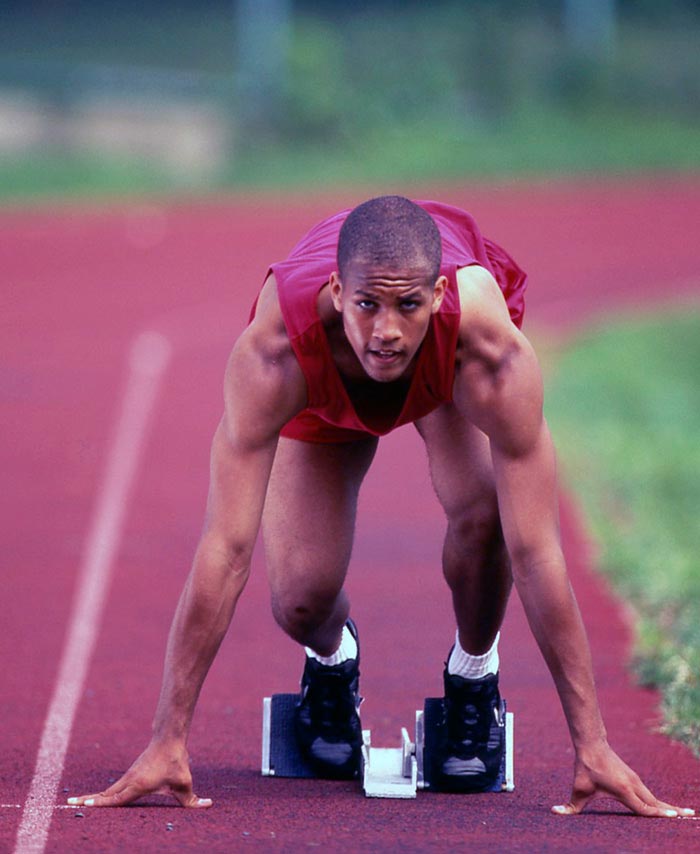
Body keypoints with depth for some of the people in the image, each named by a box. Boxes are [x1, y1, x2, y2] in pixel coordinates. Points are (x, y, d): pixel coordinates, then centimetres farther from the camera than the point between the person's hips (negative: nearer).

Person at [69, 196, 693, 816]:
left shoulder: (493, 350, -45)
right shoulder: (275, 349, -46)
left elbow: (535, 550, -41)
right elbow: (226, 549, -43)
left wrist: (592, 745, -40)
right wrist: (167, 742, -43)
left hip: (451, 369, 0)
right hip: (324, 392, 0)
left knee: (484, 513, -29)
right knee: (301, 599, -15)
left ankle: (474, 675, 3)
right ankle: (331, 661, 25)